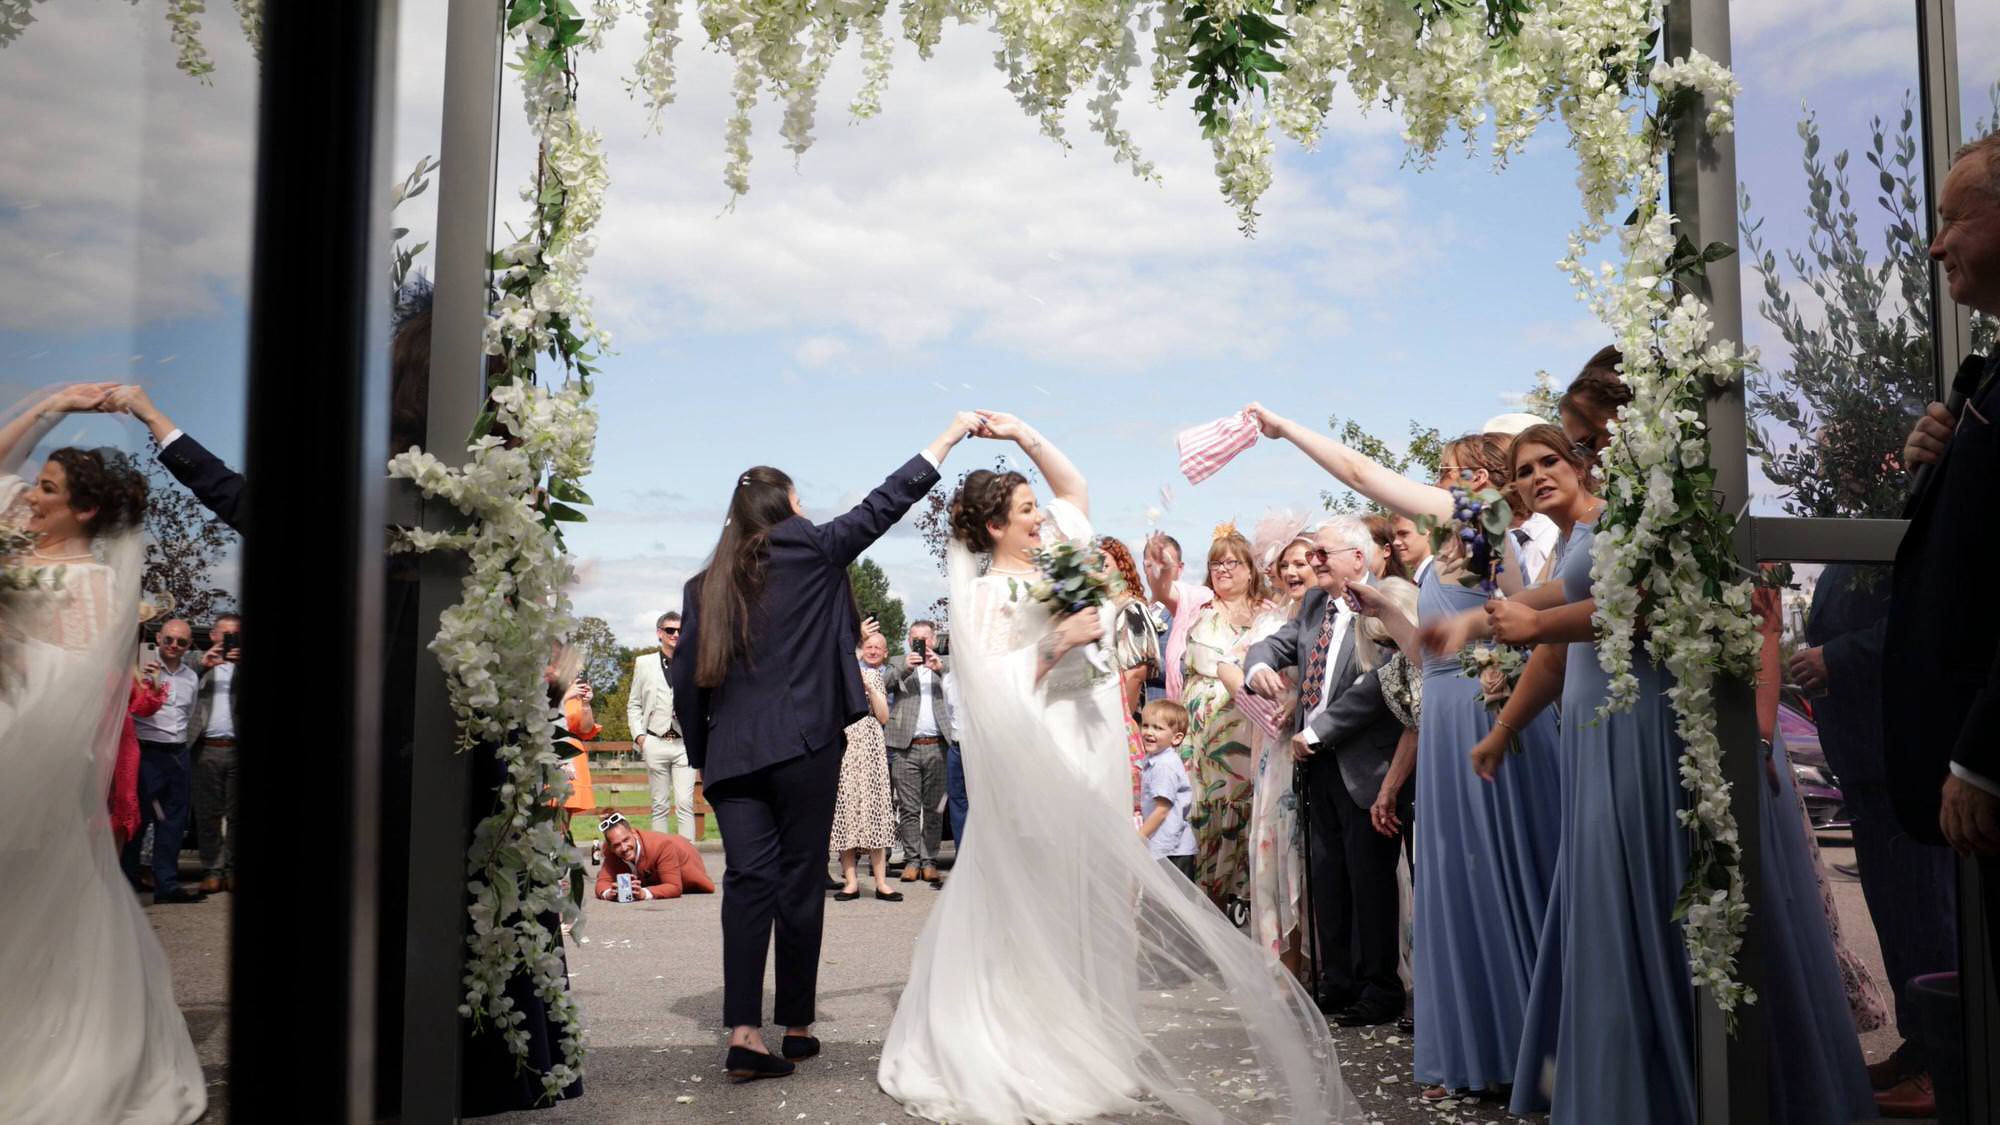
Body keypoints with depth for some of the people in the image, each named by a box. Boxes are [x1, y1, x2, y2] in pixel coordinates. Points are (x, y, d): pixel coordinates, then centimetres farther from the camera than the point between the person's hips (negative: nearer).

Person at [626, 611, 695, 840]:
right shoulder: (644, 663, 11)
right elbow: (634, 704, 13)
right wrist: (638, 735, 0)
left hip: (685, 743, -1)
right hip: (656, 743, 1)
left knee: (685, 804, -7)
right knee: (660, 805, 6)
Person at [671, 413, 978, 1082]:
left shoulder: (705, 585, 12)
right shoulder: (810, 549, 1)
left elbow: (685, 680, 9)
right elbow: (884, 505, 5)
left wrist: (702, 754, 18)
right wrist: (952, 435, 13)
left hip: (731, 753, 4)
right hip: (803, 745, -4)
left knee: (747, 882, 3)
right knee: (801, 883, 5)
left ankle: (744, 1033, -6)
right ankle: (797, 1026, 15)